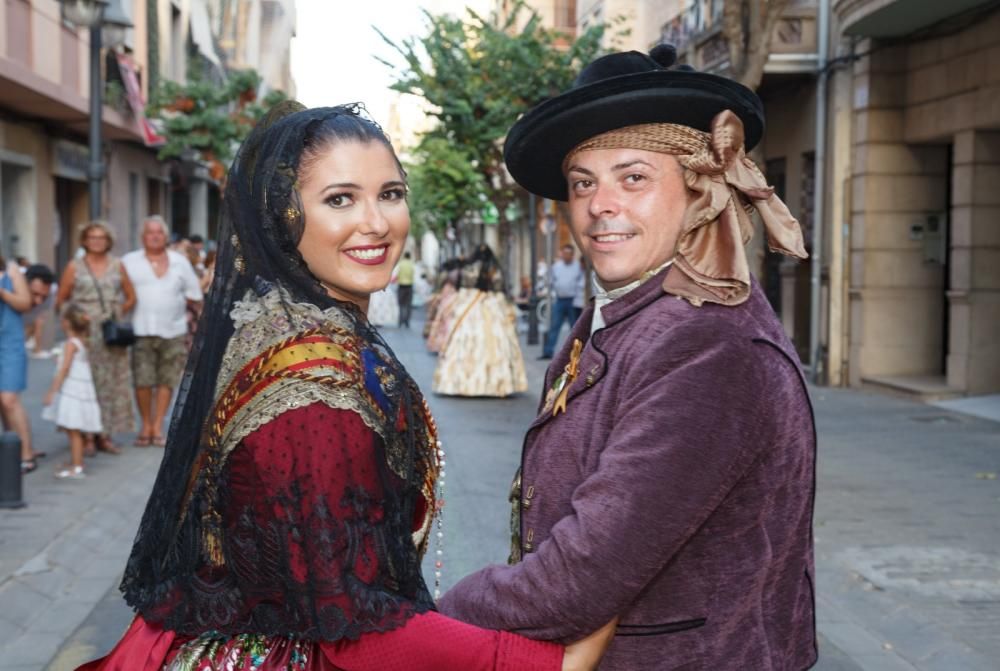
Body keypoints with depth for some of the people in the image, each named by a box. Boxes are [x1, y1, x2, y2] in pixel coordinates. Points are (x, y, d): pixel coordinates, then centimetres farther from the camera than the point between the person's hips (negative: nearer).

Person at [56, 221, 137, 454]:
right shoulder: (74, 267, 5)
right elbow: (60, 301, 4)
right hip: (84, 335, -3)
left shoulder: (117, 265, 11)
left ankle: (105, 436, 8)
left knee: (112, 382, 2)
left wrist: (118, 314, 4)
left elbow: (131, 298, 16)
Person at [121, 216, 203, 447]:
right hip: (142, 332, -2)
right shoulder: (129, 262, 6)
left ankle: (158, 427, 10)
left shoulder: (180, 262, 13)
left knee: (167, 380, 1)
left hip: (173, 332, 2)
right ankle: (145, 426, 9)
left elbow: (194, 295, 18)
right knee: (143, 381, -6)